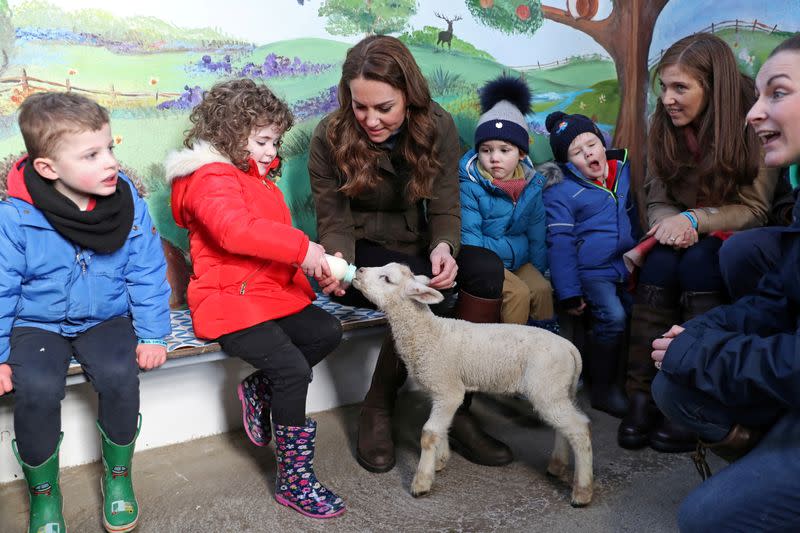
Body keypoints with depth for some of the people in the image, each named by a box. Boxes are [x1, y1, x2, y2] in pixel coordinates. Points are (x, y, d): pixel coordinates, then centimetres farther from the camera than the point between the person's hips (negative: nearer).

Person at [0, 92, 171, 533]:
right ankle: (42, 490, 2)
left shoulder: (129, 204, -9)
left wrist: (152, 335, -7)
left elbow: (147, 276, -3)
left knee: (120, 374, -26)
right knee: (37, 387, -27)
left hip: (106, 318, 1)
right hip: (38, 323, -1)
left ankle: (118, 475, 3)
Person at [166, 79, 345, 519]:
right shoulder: (211, 179, -12)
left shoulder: (259, 180, 21)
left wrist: (314, 267, 11)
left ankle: (260, 389, 11)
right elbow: (235, 229, -32)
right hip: (231, 302, -10)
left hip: (273, 295, 10)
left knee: (327, 332, -2)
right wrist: (301, 248, -32)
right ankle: (294, 480, -6)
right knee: (294, 370, -20)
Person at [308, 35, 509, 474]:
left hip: (417, 250, 4)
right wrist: (337, 261, -33)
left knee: (487, 268, -25)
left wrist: (443, 247, -32)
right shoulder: (330, 138, -14)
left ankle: (456, 410, -16)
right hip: (361, 253, -3)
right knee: (420, 287, -34)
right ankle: (377, 412, -12)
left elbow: (444, 209, -8)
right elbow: (334, 222, -10)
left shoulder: (438, 128, -8)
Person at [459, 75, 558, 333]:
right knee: (518, 293, -23)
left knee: (542, 289, -15)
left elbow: (537, 233, 12)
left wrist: (538, 270, 13)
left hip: (519, 258, 5)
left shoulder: (531, 185, 4)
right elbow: (468, 235, -13)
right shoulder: (470, 184, -13)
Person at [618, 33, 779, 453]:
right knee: (661, 260, -29)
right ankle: (642, 395, -29)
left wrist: (694, 220, -26)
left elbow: (755, 211, -12)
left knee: (697, 261, -34)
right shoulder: (665, 127, -1)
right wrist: (671, 224, -23)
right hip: (684, 238, 4)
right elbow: (658, 201, 0)